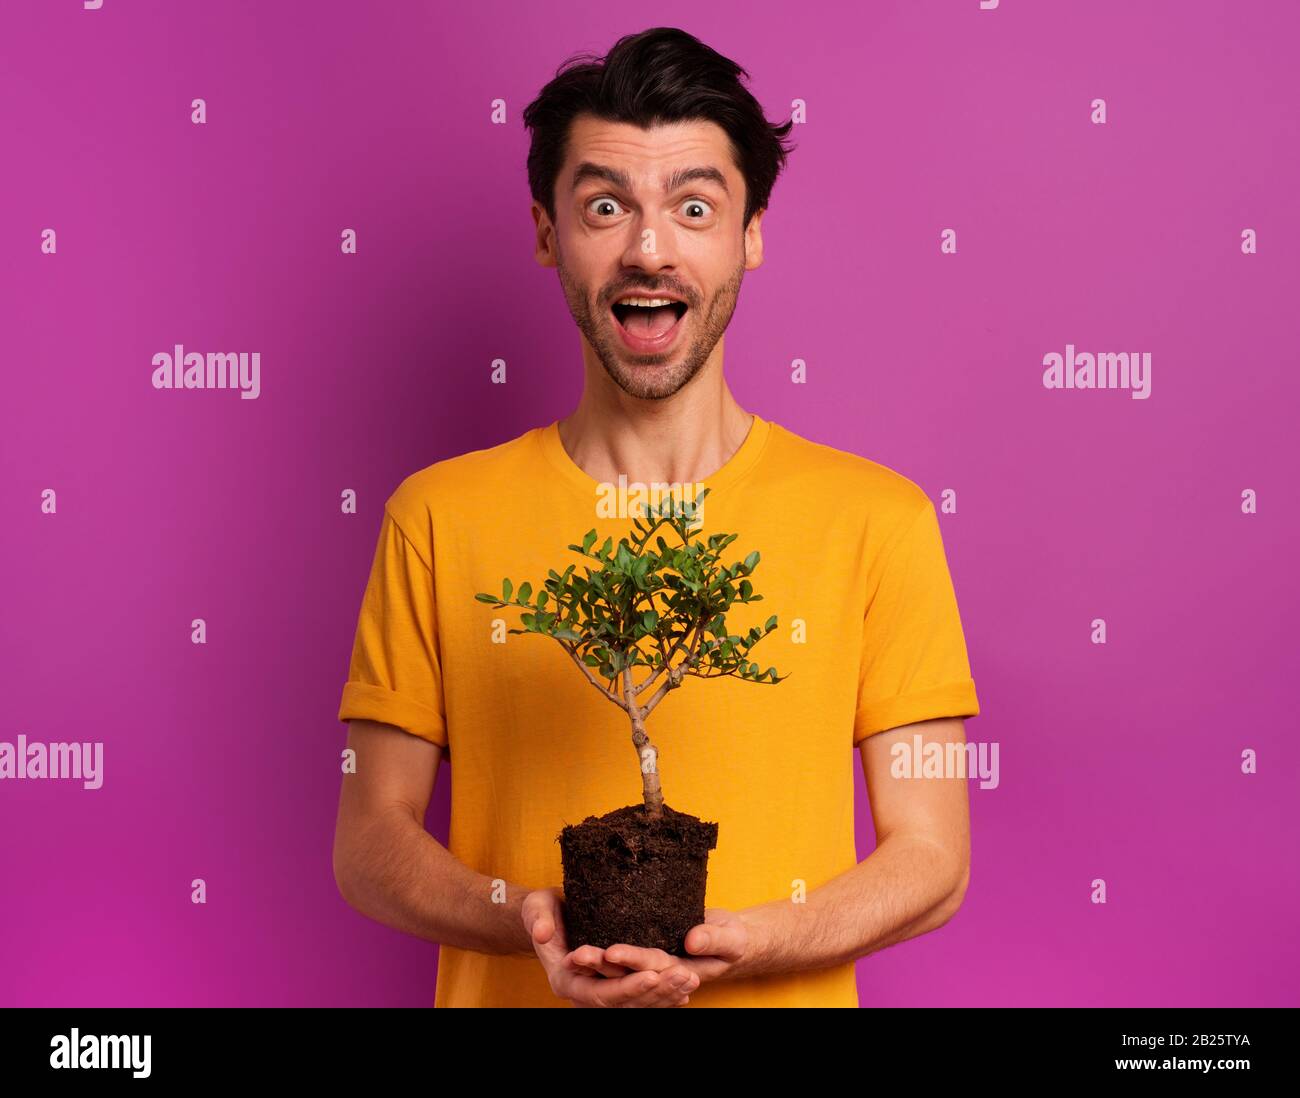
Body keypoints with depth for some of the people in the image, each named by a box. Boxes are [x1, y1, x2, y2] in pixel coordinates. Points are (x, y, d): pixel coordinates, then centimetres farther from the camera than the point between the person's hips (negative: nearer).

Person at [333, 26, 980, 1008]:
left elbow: (933, 860, -2)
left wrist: (732, 945, -17)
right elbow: (370, 846, 2)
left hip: (778, 995, 0)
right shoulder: (439, 518, -1)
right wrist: (524, 919, -16)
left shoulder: (876, 519, -3)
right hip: (511, 992, 0)